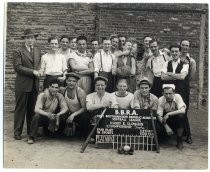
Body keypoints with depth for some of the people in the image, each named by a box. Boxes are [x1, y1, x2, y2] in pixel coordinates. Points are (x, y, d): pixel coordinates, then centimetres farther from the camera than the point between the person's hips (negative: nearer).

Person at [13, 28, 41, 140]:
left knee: (32, 109, 11)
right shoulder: (18, 52, -4)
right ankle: (17, 132, 11)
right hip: (22, 85, -5)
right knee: (20, 109, 2)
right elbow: (18, 67, -13)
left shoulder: (38, 51, 15)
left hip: (35, 85, 5)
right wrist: (33, 71, -16)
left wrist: (39, 72, 0)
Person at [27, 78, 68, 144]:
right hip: (42, 116, -4)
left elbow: (65, 108, -11)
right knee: (36, 116, -34)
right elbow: (37, 109, -28)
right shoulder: (42, 95, -17)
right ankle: (31, 137, -18)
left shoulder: (59, 96, -5)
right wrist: (47, 114, -45)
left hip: (51, 119, 4)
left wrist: (58, 114, -33)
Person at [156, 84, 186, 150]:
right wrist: (166, 127, -29)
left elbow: (183, 110, -30)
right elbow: (159, 116, -15)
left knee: (181, 116, -34)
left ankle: (179, 141, -18)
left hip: (177, 121, 0)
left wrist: (168, 114, -35)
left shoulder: (177, 97, -17)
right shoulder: (160, 100, -13)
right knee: (157, 128, -31)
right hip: (165, 122, 0)